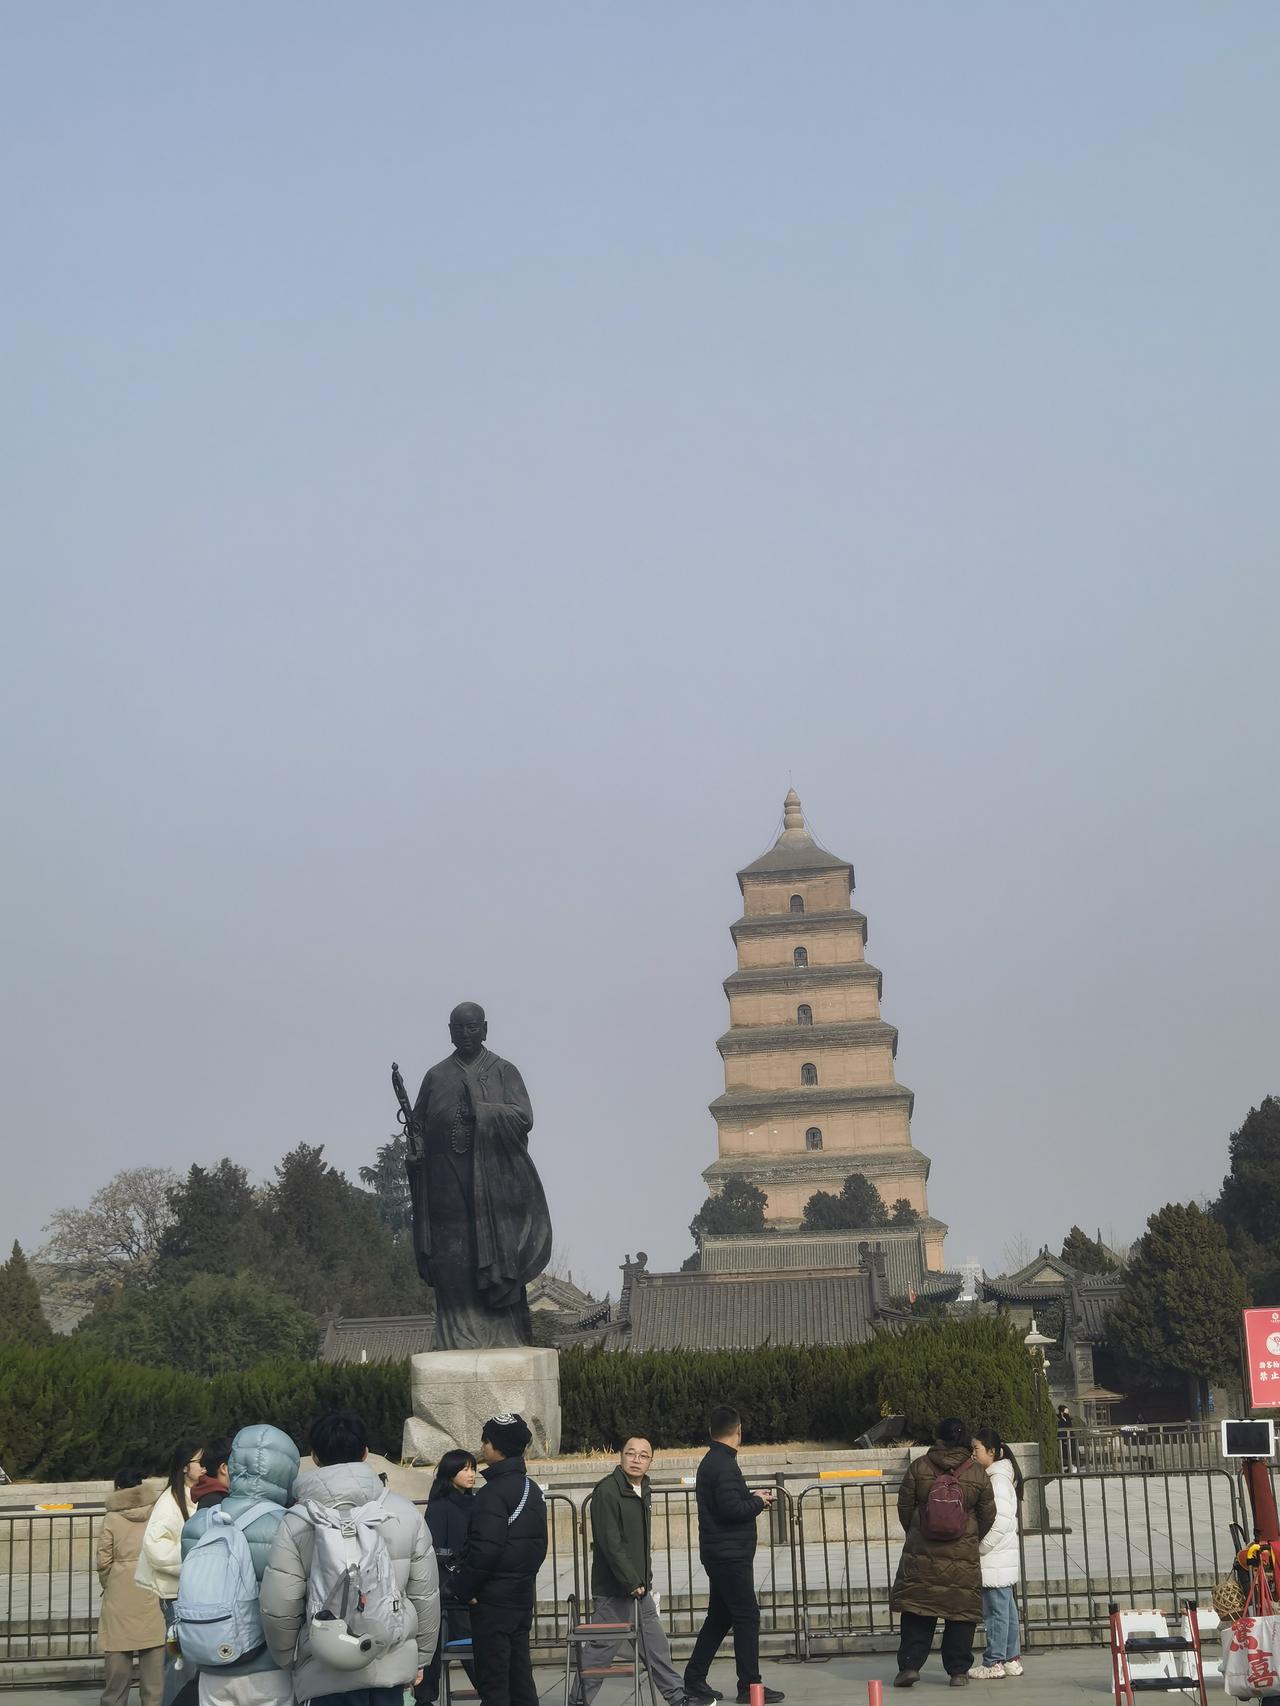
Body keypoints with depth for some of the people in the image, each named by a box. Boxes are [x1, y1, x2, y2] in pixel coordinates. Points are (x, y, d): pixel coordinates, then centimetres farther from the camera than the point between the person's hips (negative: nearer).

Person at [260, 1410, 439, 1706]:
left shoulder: (297, 1523, -12)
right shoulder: (405, 1512, -3)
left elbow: (278, 1609, -9)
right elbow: (425, 1596, 3)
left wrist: (290, 1661, 9)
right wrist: (419, 1659, 16)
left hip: (329, 1675, -3)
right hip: (393, 1666, 3)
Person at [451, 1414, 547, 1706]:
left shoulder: (494, 1493, -16)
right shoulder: (533, 1490, 11)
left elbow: (485, 1549, -21)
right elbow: (539, 1544, 16)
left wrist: (464, 1589, -11)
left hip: (493, 1599, -8)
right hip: (523, 1594, 8)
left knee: (493, 1681, -3)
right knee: (520, 1673, 12)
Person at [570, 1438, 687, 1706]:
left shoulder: (643, 1490, 12)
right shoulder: (607, 1491, -17)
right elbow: (610, 1543, -21)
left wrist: (644, 1580, 14)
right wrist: (631, 1582, -19)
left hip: (639, 1587, 9)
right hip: (614, 1587, -9)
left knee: (654, 1644, 14)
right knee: (602, 1647, -3)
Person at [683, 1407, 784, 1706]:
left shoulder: (711, 1462, 14)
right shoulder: (724, 1465, -17)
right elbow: (731, 1509, -24)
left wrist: (753, 1500, 10)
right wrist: (758, 1502, -8)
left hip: (720, 1554, 10)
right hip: (730, 1554, -10)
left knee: (719, 1617, 14)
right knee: (747, 1617, -5)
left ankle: (694, 1681, 17)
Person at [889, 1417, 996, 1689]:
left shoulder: (919, 1466, -3)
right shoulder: (978, 1474, -1)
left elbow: (904, 1506, 3)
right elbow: (987, 1515, 6)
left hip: (921, 1554, 0)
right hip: (963, 1556, 0)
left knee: (916, 1609, 6)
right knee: (961, 1612, 8)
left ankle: (910, 1665, 1)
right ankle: (958, 1671, 7)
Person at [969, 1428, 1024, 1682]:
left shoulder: (998, 1479, -16)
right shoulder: (992, 1477, 14)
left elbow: (1000, 1520, -23)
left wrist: (981, 1547, -16)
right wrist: (981, 1547, 16)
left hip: (996, 1557, -10)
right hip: (1002, 1556, 10)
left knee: (996, 1610, -3)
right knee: (1007, 1608, 13)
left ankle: (993, 1662, 2)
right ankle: (1011, 1659, 19)